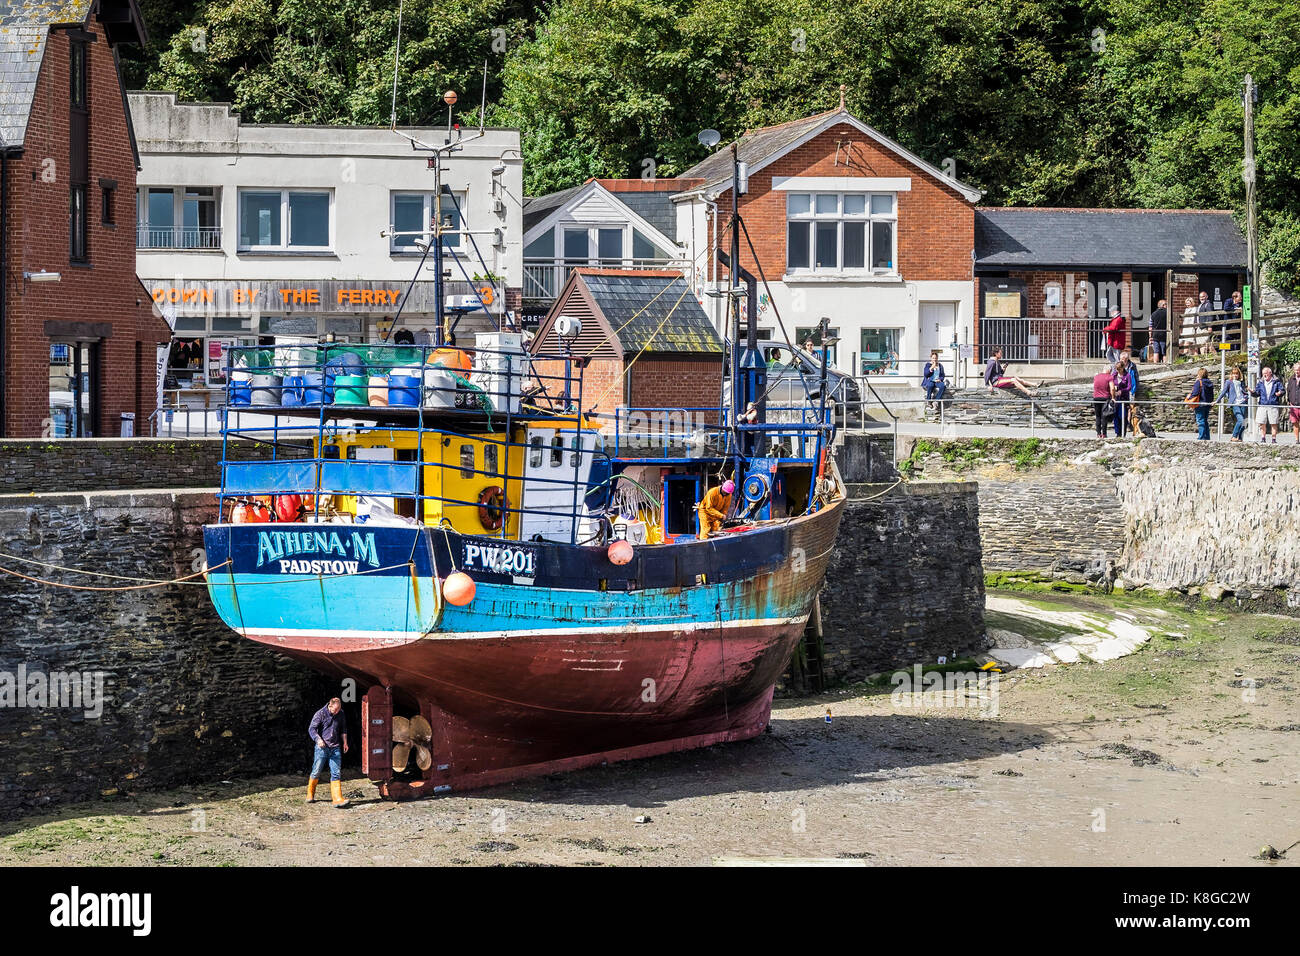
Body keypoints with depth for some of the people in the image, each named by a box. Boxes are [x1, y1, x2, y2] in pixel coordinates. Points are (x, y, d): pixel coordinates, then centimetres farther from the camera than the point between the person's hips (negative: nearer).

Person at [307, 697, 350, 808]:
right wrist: (318, 739, -26)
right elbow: (311, 728, -10)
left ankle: (338, 799, -11)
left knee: (336, 773, -6)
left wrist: (345, 742, 16)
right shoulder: (320, 714, -6)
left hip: (335, 748, 3)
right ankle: (310, 794, 26)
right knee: (316, 772, 4)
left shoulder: (341, 714, 8)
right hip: (322, 748, -3)